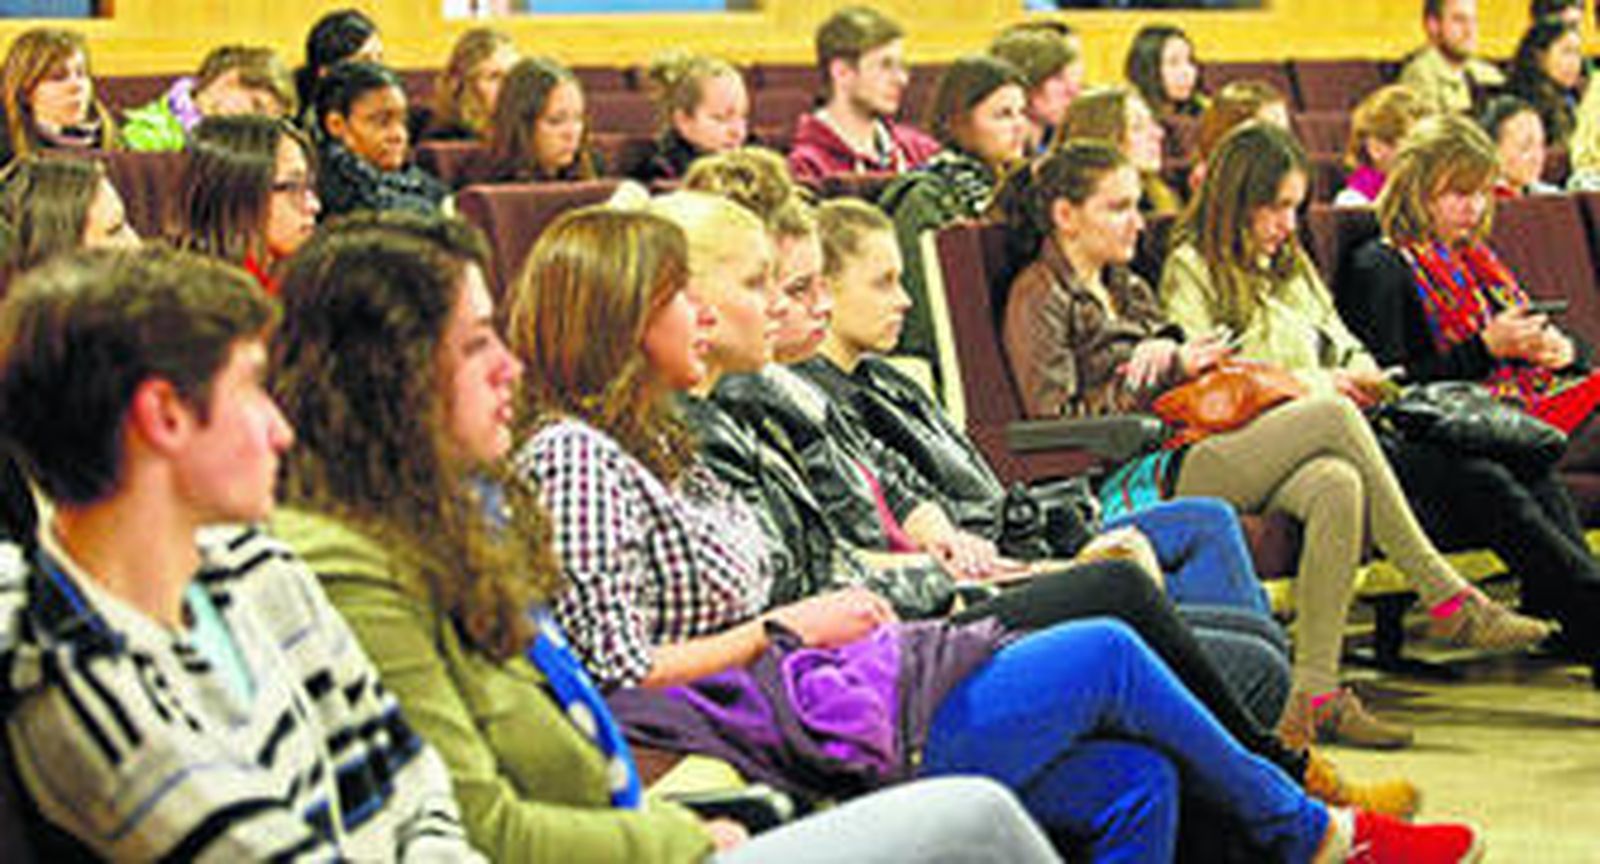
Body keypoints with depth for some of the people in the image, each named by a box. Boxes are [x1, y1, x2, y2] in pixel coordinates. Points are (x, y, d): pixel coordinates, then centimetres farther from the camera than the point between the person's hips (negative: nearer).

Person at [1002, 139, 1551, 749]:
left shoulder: (1127, 288, 28)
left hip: (1183, 455, 8)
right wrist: (1171, 370, -6)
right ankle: (1448, 599, -16)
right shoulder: (1040, 297, 2)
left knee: (1336, 486, -23)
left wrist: (1181, 357, 3)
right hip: (1132, 483, -8)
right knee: (1333, 417, -22)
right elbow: (1056, 416, -9)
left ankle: (1314, 693, -28)